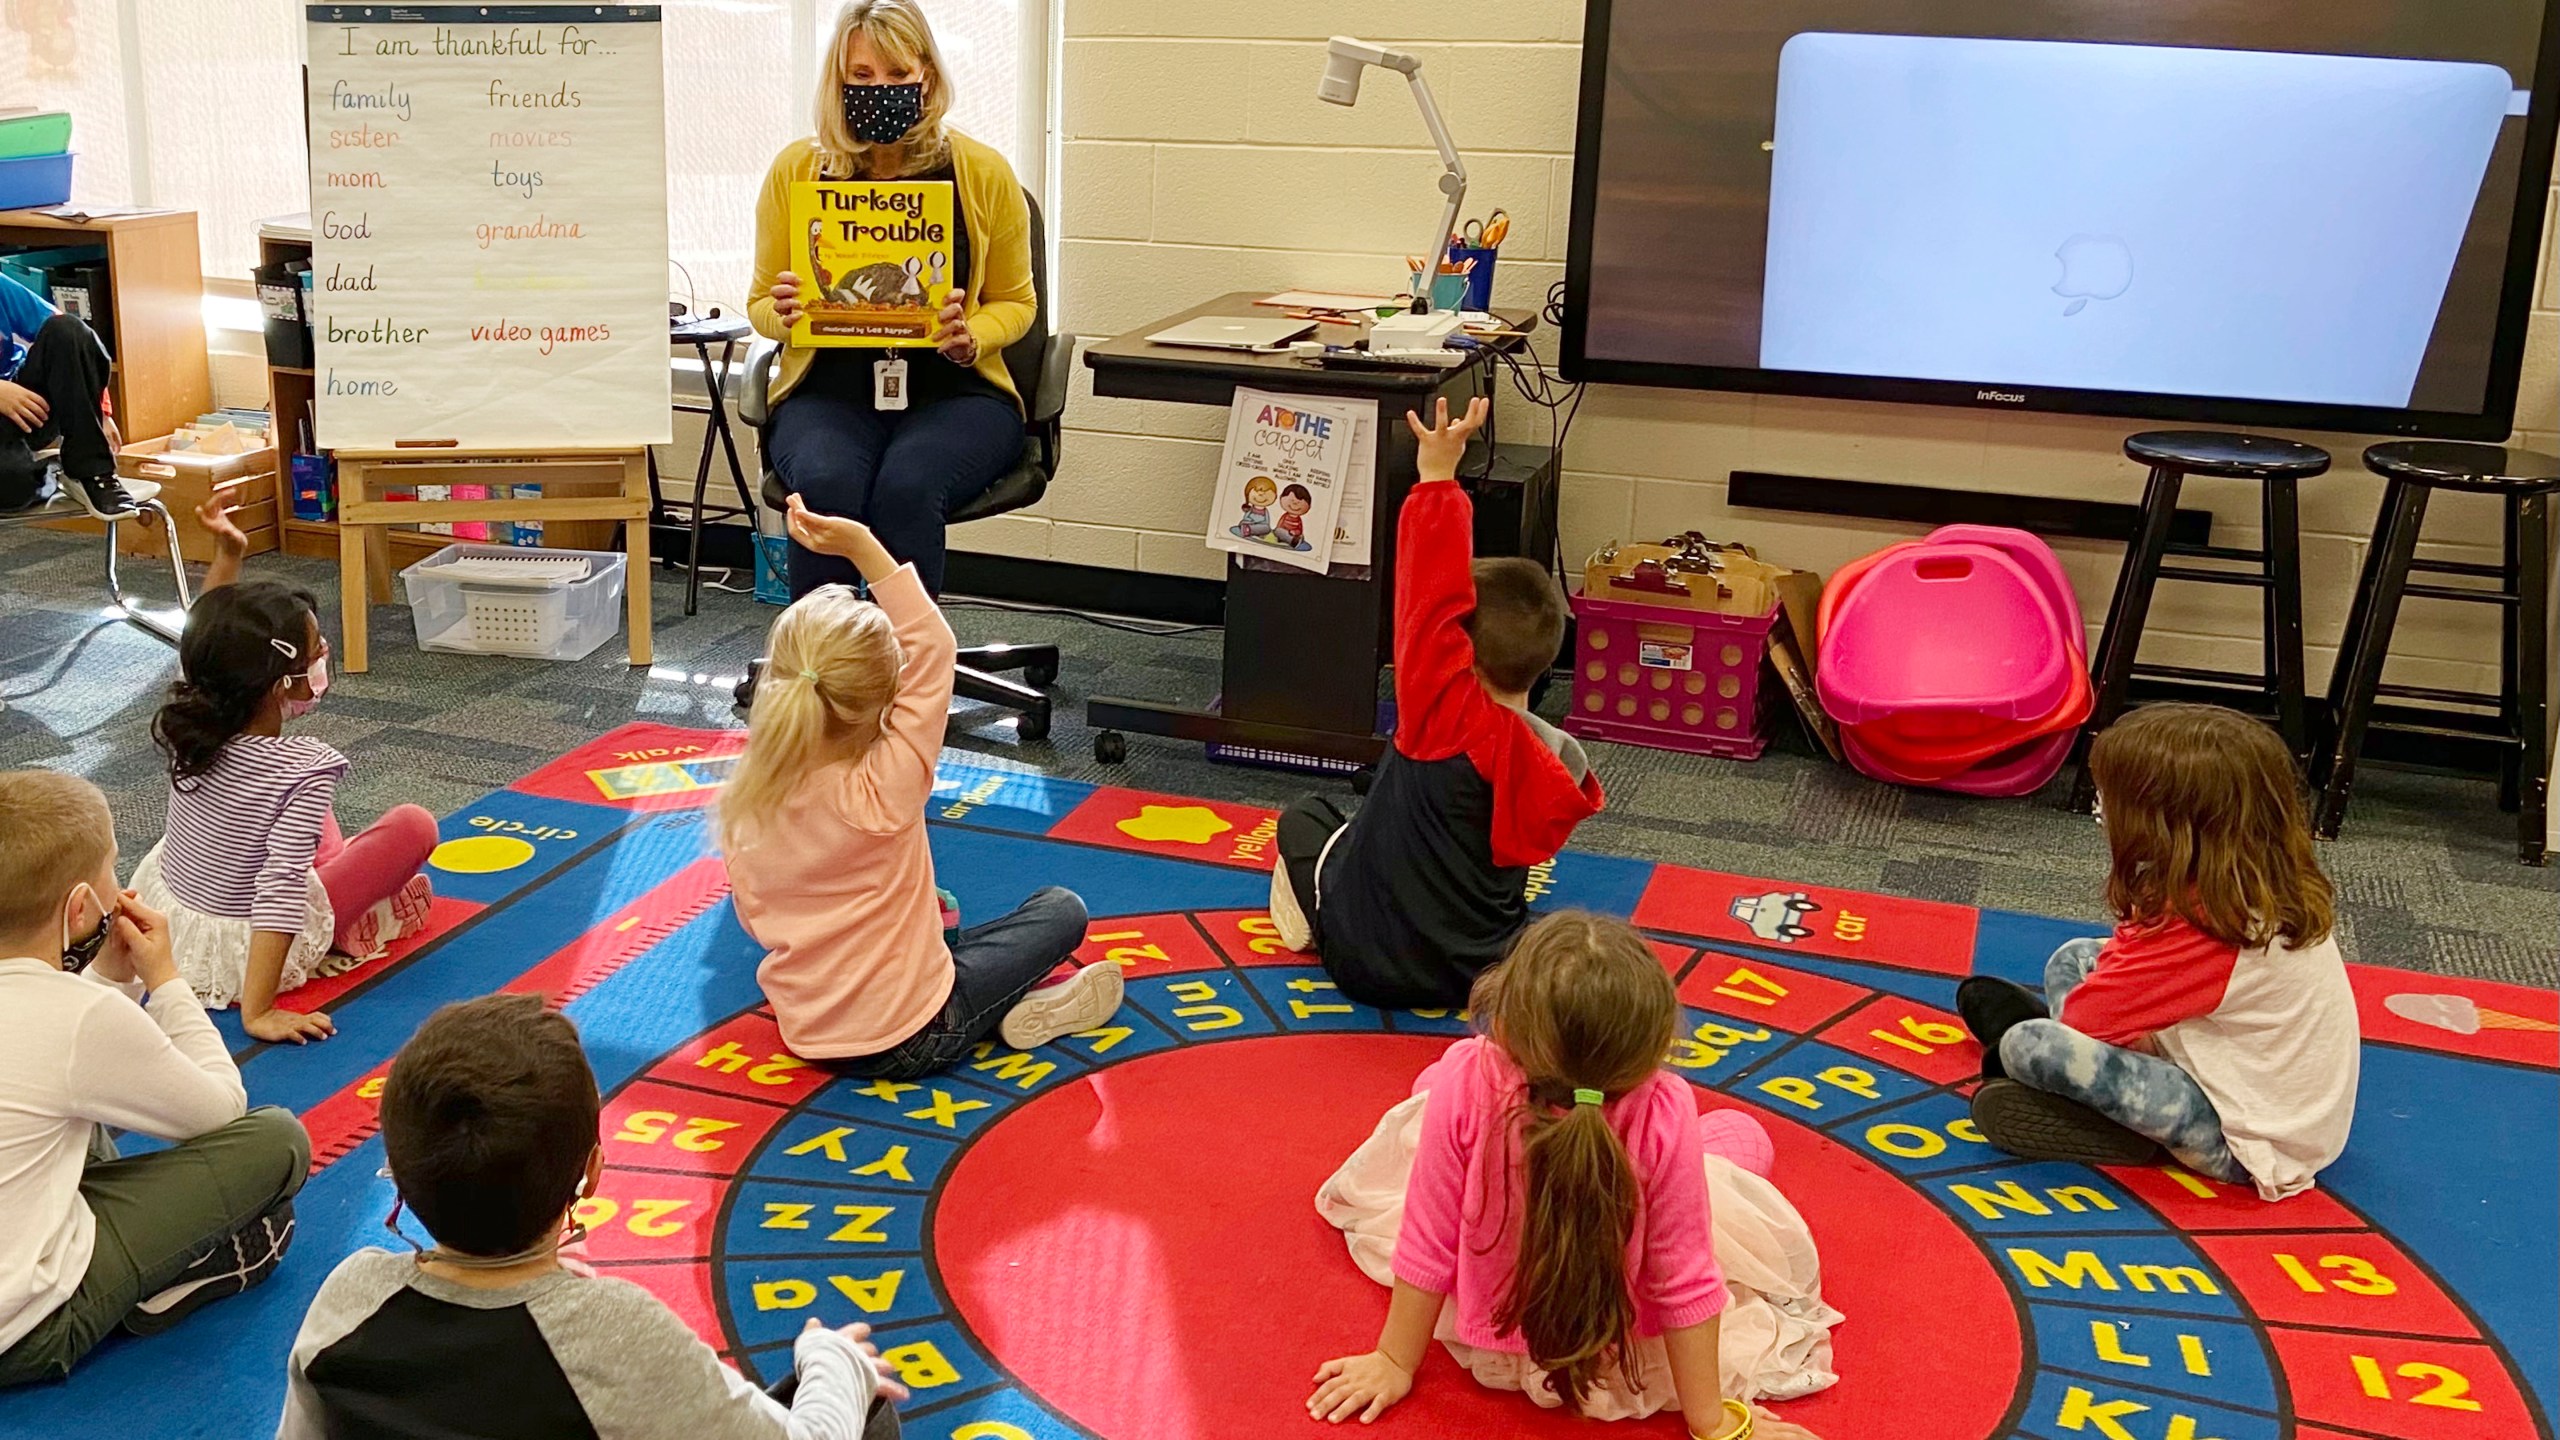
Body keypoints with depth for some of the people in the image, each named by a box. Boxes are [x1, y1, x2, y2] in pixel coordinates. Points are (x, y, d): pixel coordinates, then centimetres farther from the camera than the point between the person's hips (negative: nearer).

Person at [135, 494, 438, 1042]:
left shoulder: (185, 724, -14)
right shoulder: (307, 769, -30)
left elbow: (202, 644, 6)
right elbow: (280, 892, -33)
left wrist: (226, 556, -3)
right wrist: (257, 1014, -32)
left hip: (166, 914, 7)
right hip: (241, 951, -7)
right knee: (415, 825, -1)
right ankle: (348, 930, 12)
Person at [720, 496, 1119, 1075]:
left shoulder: (745, 801, -8)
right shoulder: (883, 793, -24)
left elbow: (753, 915, 8)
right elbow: (933, 648, -22)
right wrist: (863, 546, -23)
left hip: (804, 1032, 6)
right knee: (1061, 910, 6)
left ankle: (998, 1008, 12)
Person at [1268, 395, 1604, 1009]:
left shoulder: (1450, 716, -29)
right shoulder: (1567, 767, -13)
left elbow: (1431, 600, -34)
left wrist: (1437, 478, -31)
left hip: (1368, 964, -5)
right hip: (1481, 974, 5)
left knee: (1305, 817, 22)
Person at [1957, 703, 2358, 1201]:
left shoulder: (2206, 927, -28)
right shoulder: (2275, 891, 1)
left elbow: (2085, 1016, -23)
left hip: (2252, 1148, -10)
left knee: (2028, 1045, -23)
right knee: (2073, 959, 13)